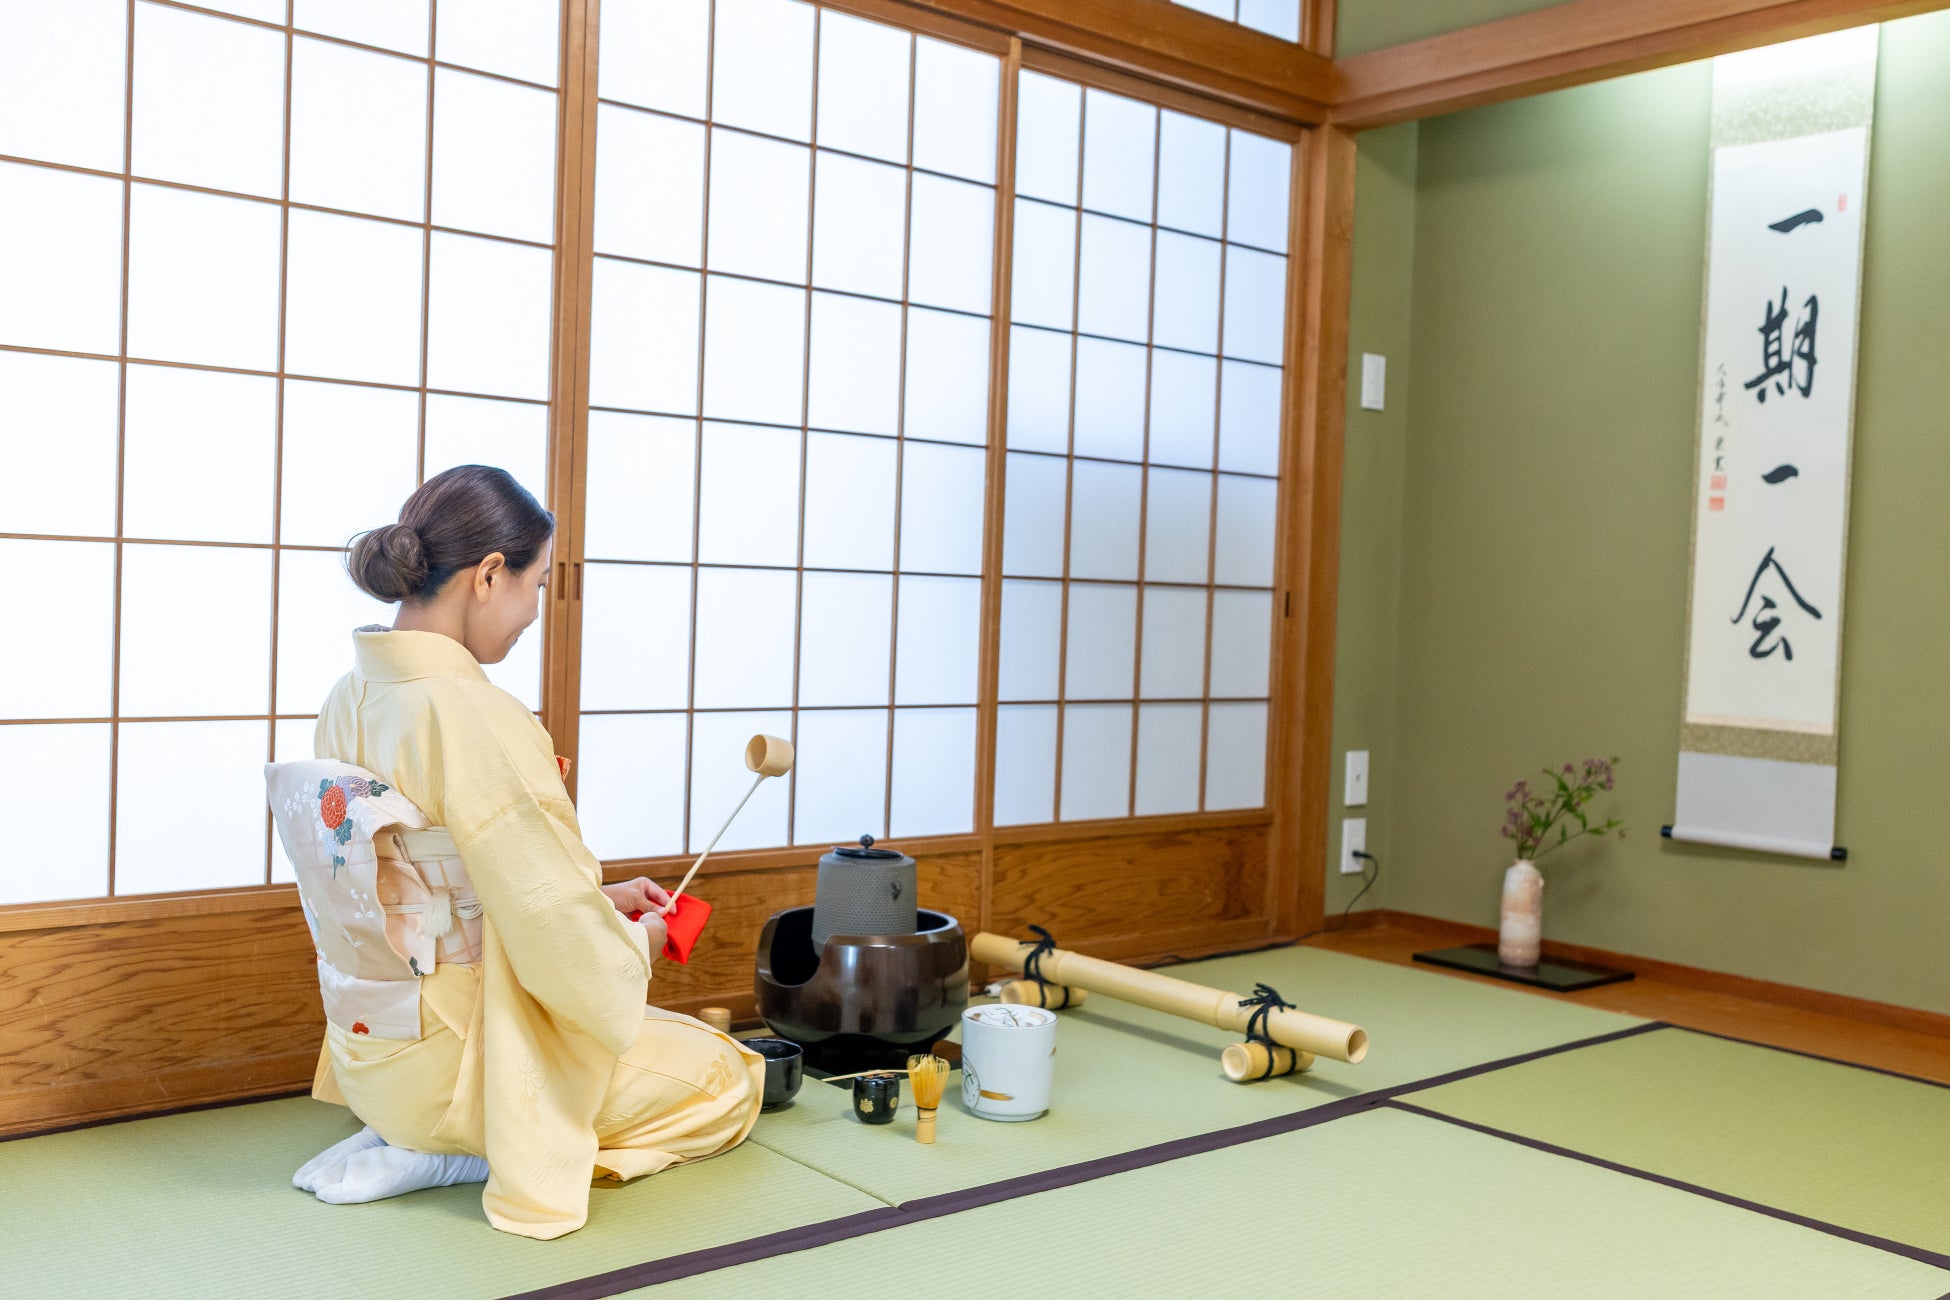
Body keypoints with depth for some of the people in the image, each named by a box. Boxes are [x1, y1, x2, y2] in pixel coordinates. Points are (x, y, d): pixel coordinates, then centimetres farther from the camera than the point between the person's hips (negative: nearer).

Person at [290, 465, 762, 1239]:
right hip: (453, 1056, -9)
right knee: (729, 1079, 11)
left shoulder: (350, 700, -1)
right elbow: (559, 943, -25)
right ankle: (458, 1153, 0)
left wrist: (599, 896, 11)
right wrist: (637, 944, -3)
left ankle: (405, 1136, 12)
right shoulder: (478, 719, -28)